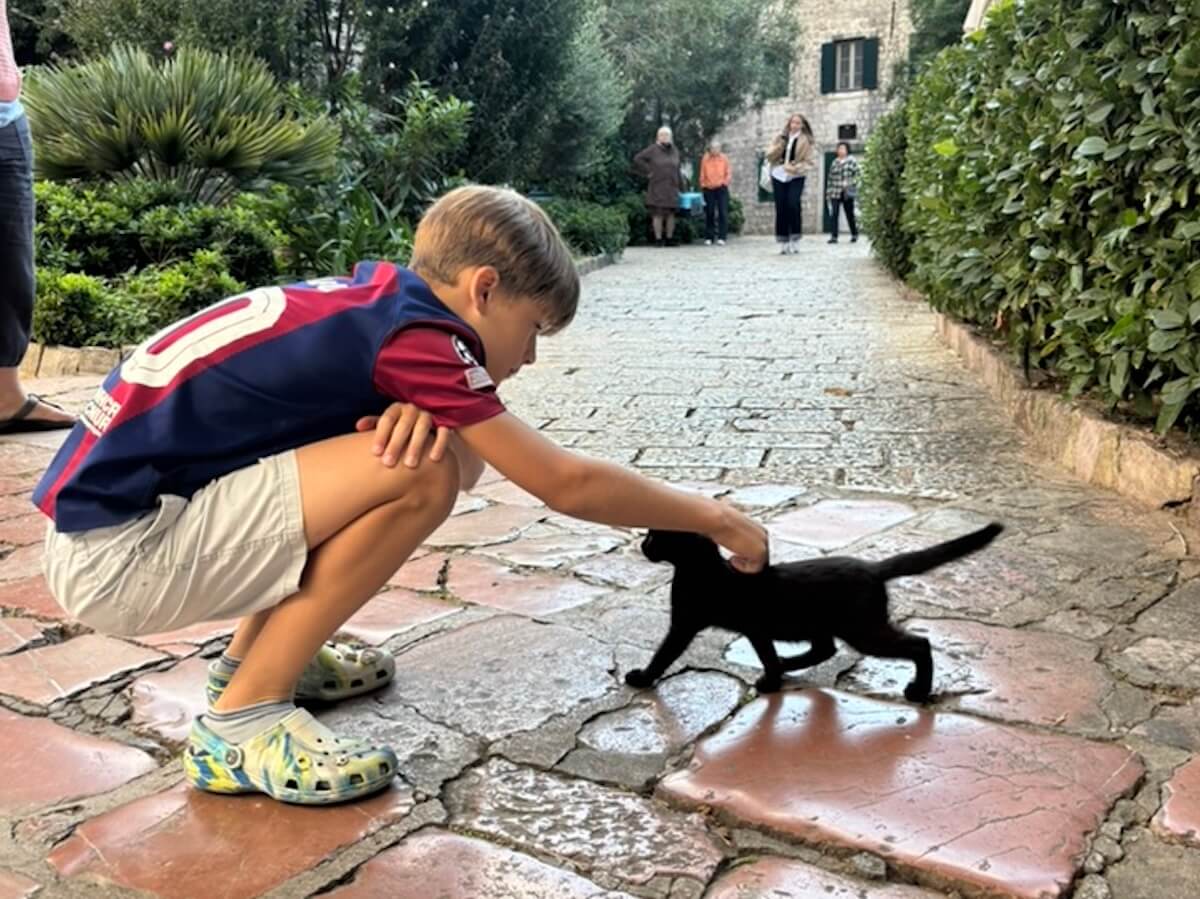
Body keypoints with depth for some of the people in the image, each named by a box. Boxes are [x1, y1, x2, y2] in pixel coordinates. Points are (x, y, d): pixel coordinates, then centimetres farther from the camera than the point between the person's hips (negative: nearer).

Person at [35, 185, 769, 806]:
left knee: (423, 437, 8)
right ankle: (242, 723, -9)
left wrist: (418, 413, -17)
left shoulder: (373, 301, 6)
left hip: (125, 499, 9)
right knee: (422, 470, -21)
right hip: (114, 552, -9)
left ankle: (256, 656, 18)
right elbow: (566, 484, -14)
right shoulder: (413, 333, -18)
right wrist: (714, 518, -2)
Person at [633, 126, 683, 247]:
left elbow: (677, 170, 14)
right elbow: (637, 159, -2)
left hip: (672, 187, 4)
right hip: (657, 187, -4)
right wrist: (648, 172, -5)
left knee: (671, 214, 5)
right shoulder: (653, 150, -3)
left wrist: (681, 186, 11)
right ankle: (659, 239, 0)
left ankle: (670, 238, 13)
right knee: (658, 214, -5)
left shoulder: (674, 151, 12)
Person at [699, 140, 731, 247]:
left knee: (723, 213, -6)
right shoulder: (705, 158, 1)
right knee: (709, 214, 5)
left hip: (721, 189, 0)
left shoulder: (724, 158, 2)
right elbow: (702, 174, 5)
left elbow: (729, 174, 5)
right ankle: (708, 238, 11)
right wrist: (703, 185, 0)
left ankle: (721, 237, -4)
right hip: (708, 189, 0)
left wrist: (725, 182, -9)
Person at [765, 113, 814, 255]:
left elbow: (808, 163, -2)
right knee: (781, 208, -1)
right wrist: (780, 145, -11)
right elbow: (769, 156, 5)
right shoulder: (780, 137, 10)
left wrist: (794, 168, -18)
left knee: (793, 205, -19)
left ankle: (795, 239, -7)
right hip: (779, 176, 3)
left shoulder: (805, 141, 2)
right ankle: (783, 242, 5)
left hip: (796, 178, -3)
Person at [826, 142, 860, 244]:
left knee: (849, 214, 7)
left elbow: (856, 175, -2)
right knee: (834, 214, -8)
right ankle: (834, 236, -8)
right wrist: (828, 192, 10)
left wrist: (851, 186, -12)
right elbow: (830, 178, 14)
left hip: (847, 193, -3)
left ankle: (854, 234, 25)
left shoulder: (852, 161, 2)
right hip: (835, 193, 3)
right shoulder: (834, 163, 12)